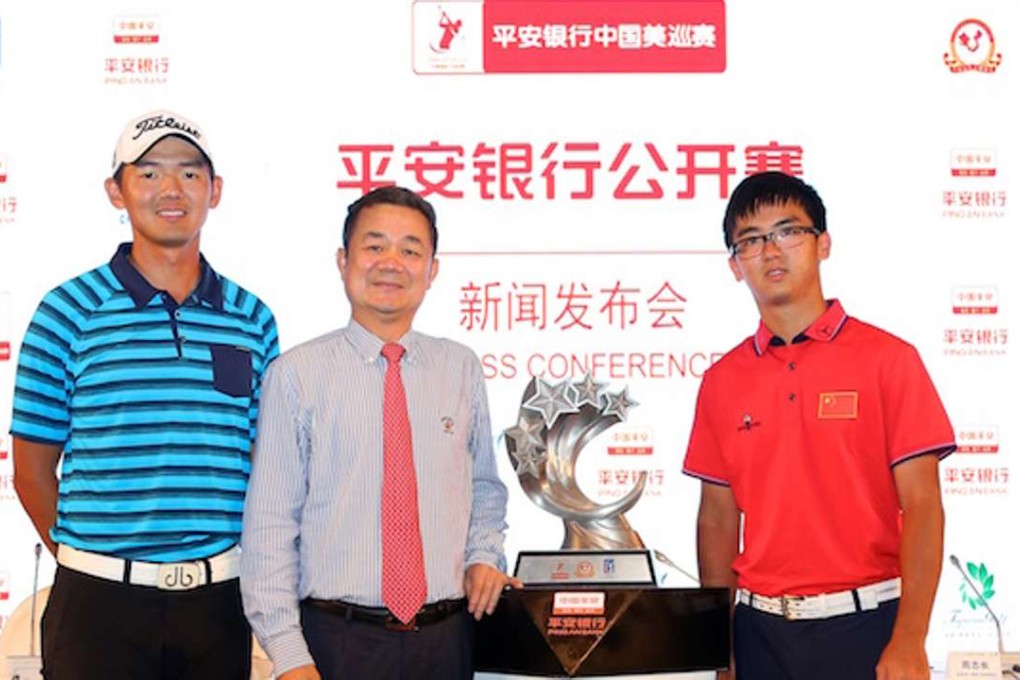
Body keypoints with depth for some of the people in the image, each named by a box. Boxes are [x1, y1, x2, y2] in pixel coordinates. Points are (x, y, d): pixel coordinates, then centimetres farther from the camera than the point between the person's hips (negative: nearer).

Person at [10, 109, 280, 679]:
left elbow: (262, 460, 11)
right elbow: (33, 466, 2)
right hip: (100, 602, -2)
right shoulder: (68, 312, -1)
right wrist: (90, 564, 1)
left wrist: (213, 568, 4)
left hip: (217, 598, 3)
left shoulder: (252, 319, 7)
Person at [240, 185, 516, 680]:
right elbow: (269, 527, -5)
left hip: (446, 638, 3)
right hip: (338, 640, -3)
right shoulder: (296, 375, -4)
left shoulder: (462, 369, 7)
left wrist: (484, 555, 2)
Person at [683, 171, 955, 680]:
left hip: (863, 625, -3)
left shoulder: (888, 359, -5)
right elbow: (718, 517, 9)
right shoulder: (722, 381, 6)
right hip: (760, 631, 3)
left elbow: (921, 506, -8)